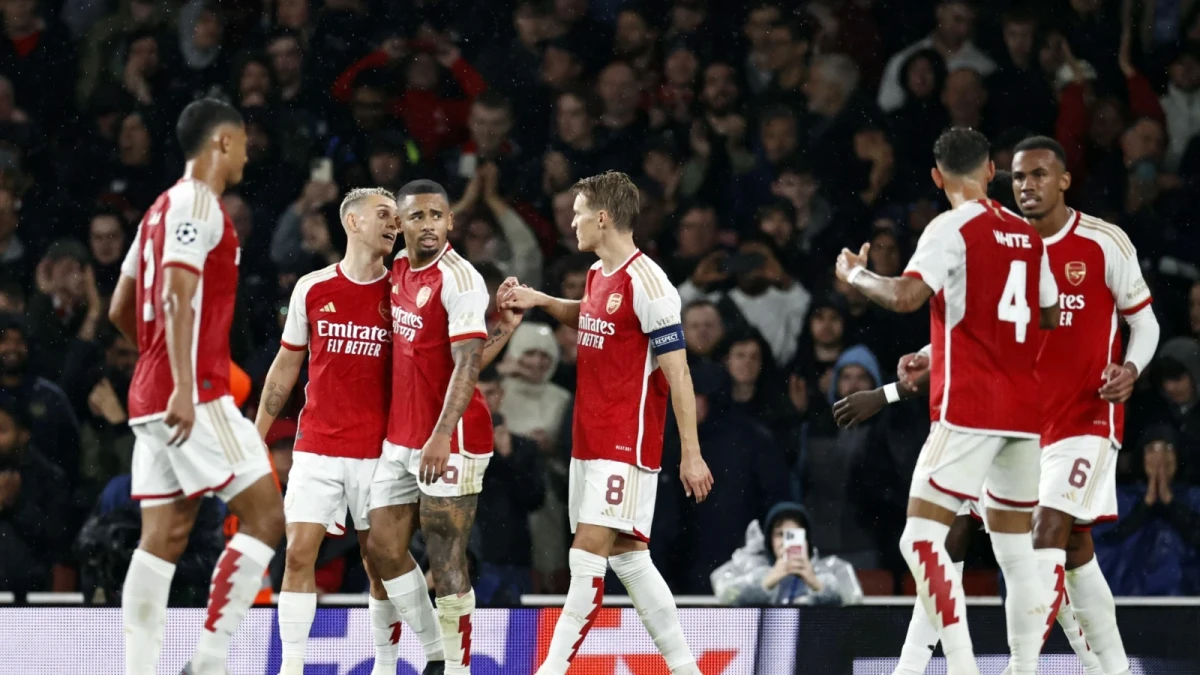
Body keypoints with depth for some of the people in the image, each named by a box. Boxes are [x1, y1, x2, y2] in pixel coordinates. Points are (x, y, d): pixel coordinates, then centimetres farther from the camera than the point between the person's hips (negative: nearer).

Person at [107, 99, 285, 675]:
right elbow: (178, 297, -21)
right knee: (264, 516, -8)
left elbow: (120, 311, 26)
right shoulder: (198, 203, -9)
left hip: (153, 396, 10)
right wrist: (183, 386, -28)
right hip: (196, 394, -10)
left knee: (164, 536, 5)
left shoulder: (162, 209, 20)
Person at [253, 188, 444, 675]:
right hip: (316, 447, 1)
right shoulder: (311, 289, 4)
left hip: (377, 448, -1)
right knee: (298, 553, -6)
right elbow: (286, 365, 13)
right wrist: (257, 434, 13)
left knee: (380, 559, 3)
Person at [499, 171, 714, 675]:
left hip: (627, 445, -9)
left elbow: (678, 373, -16)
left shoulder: (646, 283, -16)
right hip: (590, 440, 9)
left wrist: (690, 453, -17)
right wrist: (541, 302, 20)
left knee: (588, 554, -12)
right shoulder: (599, 274, 11)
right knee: (628, 556, 9)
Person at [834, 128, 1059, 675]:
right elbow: (1051, 317, 22)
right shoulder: (1027, 235, 13)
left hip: (969, 409, -7)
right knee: (1015, 548, 12)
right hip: (1024, 410, 7)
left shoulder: (953, 228, -8)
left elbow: (905, 297, -21)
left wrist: (855, 275, -3)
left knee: (921, 537, -8)